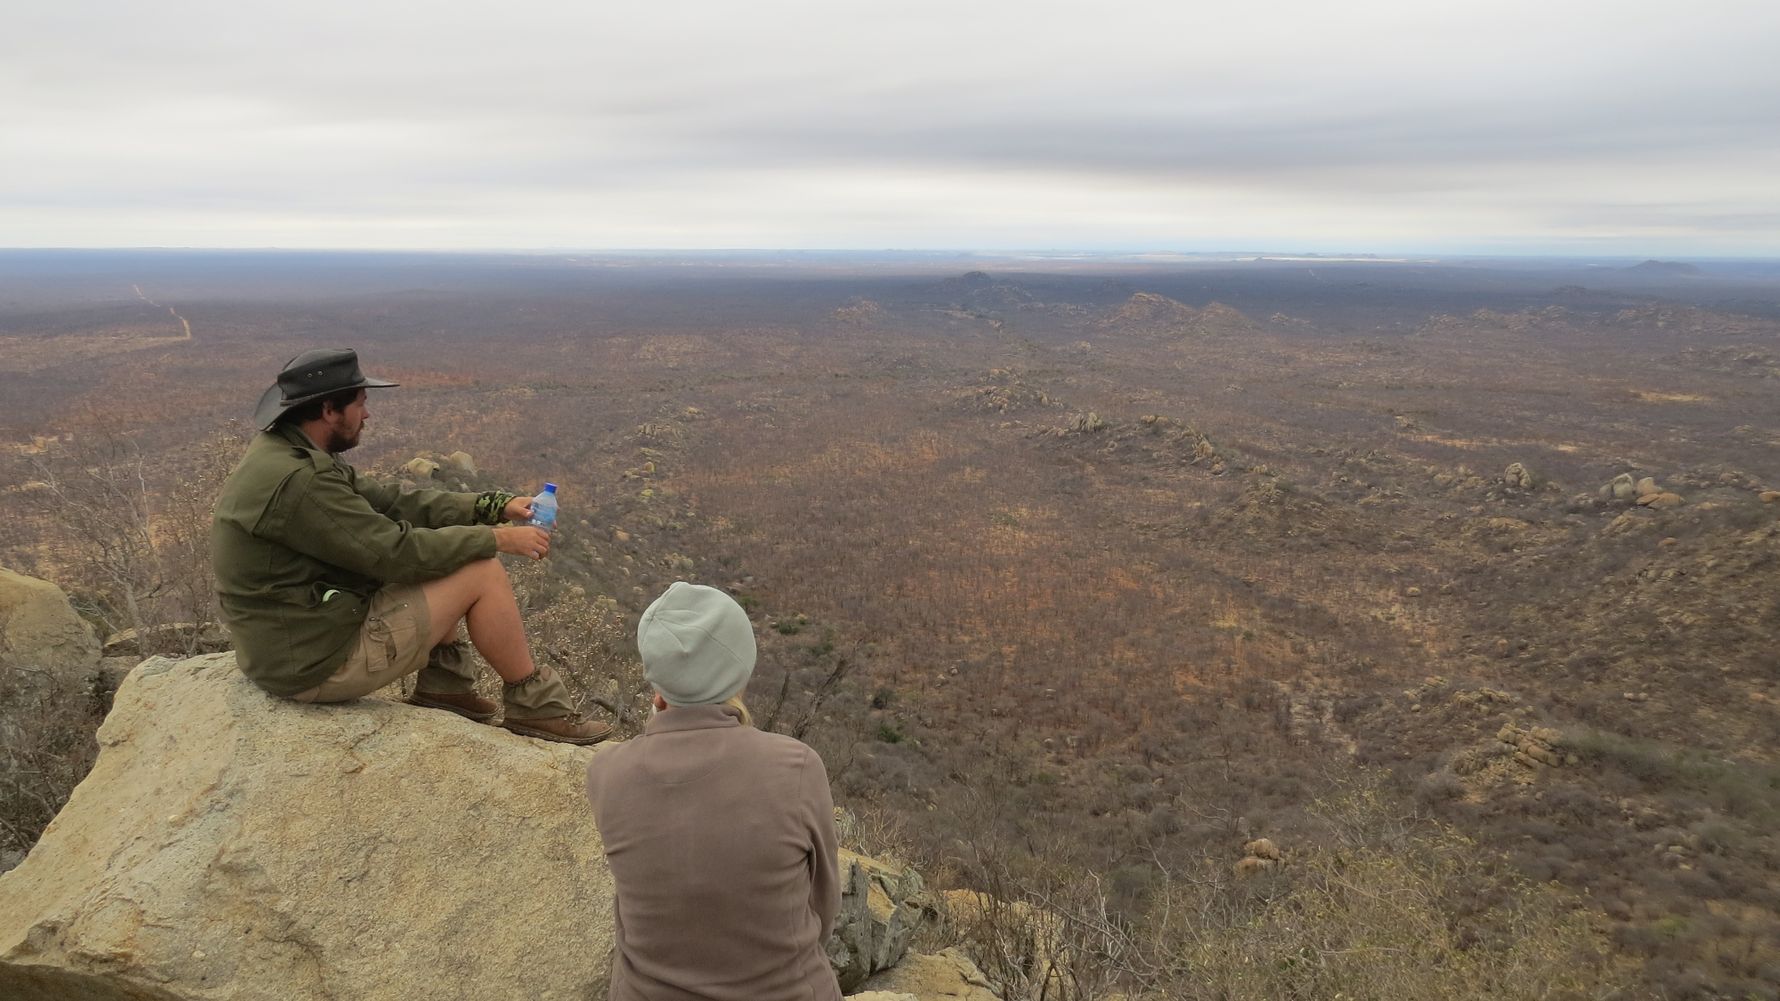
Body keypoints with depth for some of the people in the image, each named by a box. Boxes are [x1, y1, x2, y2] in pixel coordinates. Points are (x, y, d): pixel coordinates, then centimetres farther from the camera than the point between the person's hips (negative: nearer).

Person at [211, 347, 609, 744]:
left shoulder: (287, 454, 6)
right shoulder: (295, 482, -26)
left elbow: (391, 500, 7)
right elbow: (398, 552, -24)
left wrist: (496, 506, 1)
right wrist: (497, 538, -13)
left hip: (289, 639, 10)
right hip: (317, 661, -10)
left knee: (437, 547, 14)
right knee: (482, 574, -10)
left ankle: (443, 682, 15)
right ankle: (535, 704, 5)